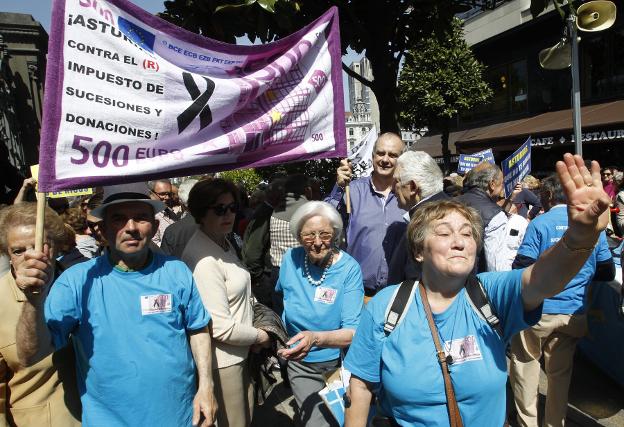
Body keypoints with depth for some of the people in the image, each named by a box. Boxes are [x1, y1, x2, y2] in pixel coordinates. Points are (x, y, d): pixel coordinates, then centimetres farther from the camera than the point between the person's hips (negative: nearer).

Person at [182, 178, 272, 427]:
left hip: (239, 354, 9)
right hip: (221, 362, -9)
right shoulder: (204, 260, -26)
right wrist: (260, 336, -10)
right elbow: (222, 328, -25)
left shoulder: (224, 243, 4)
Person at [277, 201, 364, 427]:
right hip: (300, 364, 2)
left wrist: (315, 339, -42)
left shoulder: (349, 268, -21)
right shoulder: (291, 259, -11)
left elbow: (353, 332, -26)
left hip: (339, 362, -1)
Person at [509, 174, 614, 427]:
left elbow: (522, 268, -14)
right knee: (560, 371, 17)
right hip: (574, 312, 4)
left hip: (538, 310, -4)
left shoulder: (540, 223, -10)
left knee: (525, 363, 13)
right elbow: (607, 272, 8)